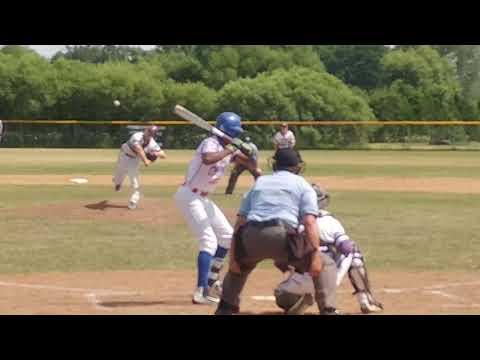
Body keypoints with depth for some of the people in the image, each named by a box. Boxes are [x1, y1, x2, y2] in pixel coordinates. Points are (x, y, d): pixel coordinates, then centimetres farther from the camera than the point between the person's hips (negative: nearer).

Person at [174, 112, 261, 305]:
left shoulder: (230, 147, 8)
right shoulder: (211, 143, -18)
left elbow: (251, 166, 6)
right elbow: (207, 159, -41)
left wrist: (248, 154, -14)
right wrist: (229, 150, -32)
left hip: (203, 199, 10)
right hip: (189, 195, -10)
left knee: (227, 235, 16)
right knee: (209, 240, -18)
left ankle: (211, 281, 26)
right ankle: (201, 292, -24)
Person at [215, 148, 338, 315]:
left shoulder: (259, 182, 28)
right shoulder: (302, 185, 17)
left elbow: (240, 222, 18)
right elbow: (309, 222, -1)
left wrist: (233, 256, 16)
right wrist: (315, 256, -5)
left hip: (251, 238, 4)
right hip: (282, 237, -4)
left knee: (239, 265, 36)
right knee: (325, 265, 13)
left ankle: (225, 308, 26)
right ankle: (328, 311, -4)